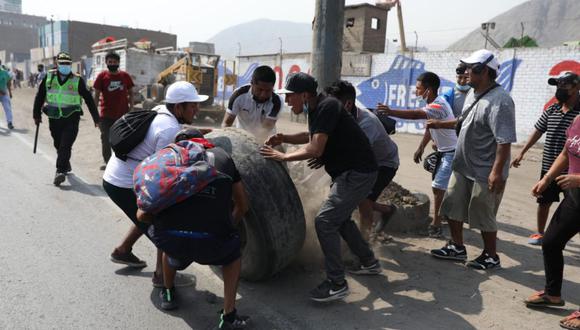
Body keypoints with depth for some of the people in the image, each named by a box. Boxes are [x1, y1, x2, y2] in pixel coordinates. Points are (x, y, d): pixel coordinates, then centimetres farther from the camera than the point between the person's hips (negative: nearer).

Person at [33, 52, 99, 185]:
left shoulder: (77, 80, -3)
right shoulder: (49, 77, 4)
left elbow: (88, 99, 0)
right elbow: (40, 96, 10)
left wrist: (96, 118, -1)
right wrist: (37, 114, 10)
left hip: (71, 118, -3)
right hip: (54, 118, 3)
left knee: (65, 145, -12)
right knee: (58, 145, 13)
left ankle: (60, 171, -11)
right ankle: (66, 165, 34)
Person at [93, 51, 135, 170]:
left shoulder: (125, 76, 1)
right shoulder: (102, 76, -3)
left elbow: (130, 93, 9)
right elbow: (97, 95, -1)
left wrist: (131, 108, 2)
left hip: (123, 115, 1)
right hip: (106, 115, -1)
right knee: (106, 140, 5)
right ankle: (107, 162, 19)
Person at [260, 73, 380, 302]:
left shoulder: (327, 107, -21)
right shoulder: (316, 108, 9)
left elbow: (315, 149, -26)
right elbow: (311, 136, 25)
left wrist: (282, 156, -16)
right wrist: (284, 138, 10)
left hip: (357, 173, -10)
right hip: (352, 171, 11)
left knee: (325, 221, -12)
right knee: (340, 219, 22)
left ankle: (336, 284, -3)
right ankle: (369, 263, 38)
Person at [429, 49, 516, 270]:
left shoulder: (499, 101, -22)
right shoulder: (473, 94, 8)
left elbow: (505, 141, -26)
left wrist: (497, 172, -28)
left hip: (485, 172, -9)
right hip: (463, 167, 9)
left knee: (483, 216, 5)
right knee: (452, 207, 15)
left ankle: (491, 256, 25)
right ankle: (457, 248, 31)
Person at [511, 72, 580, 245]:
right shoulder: (551, 110, 5)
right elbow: (538, 131, 13)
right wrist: (522, 153, 11)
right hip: (548, 168, 5)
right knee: (543, 202, 15)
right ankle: (540, 233, 32)